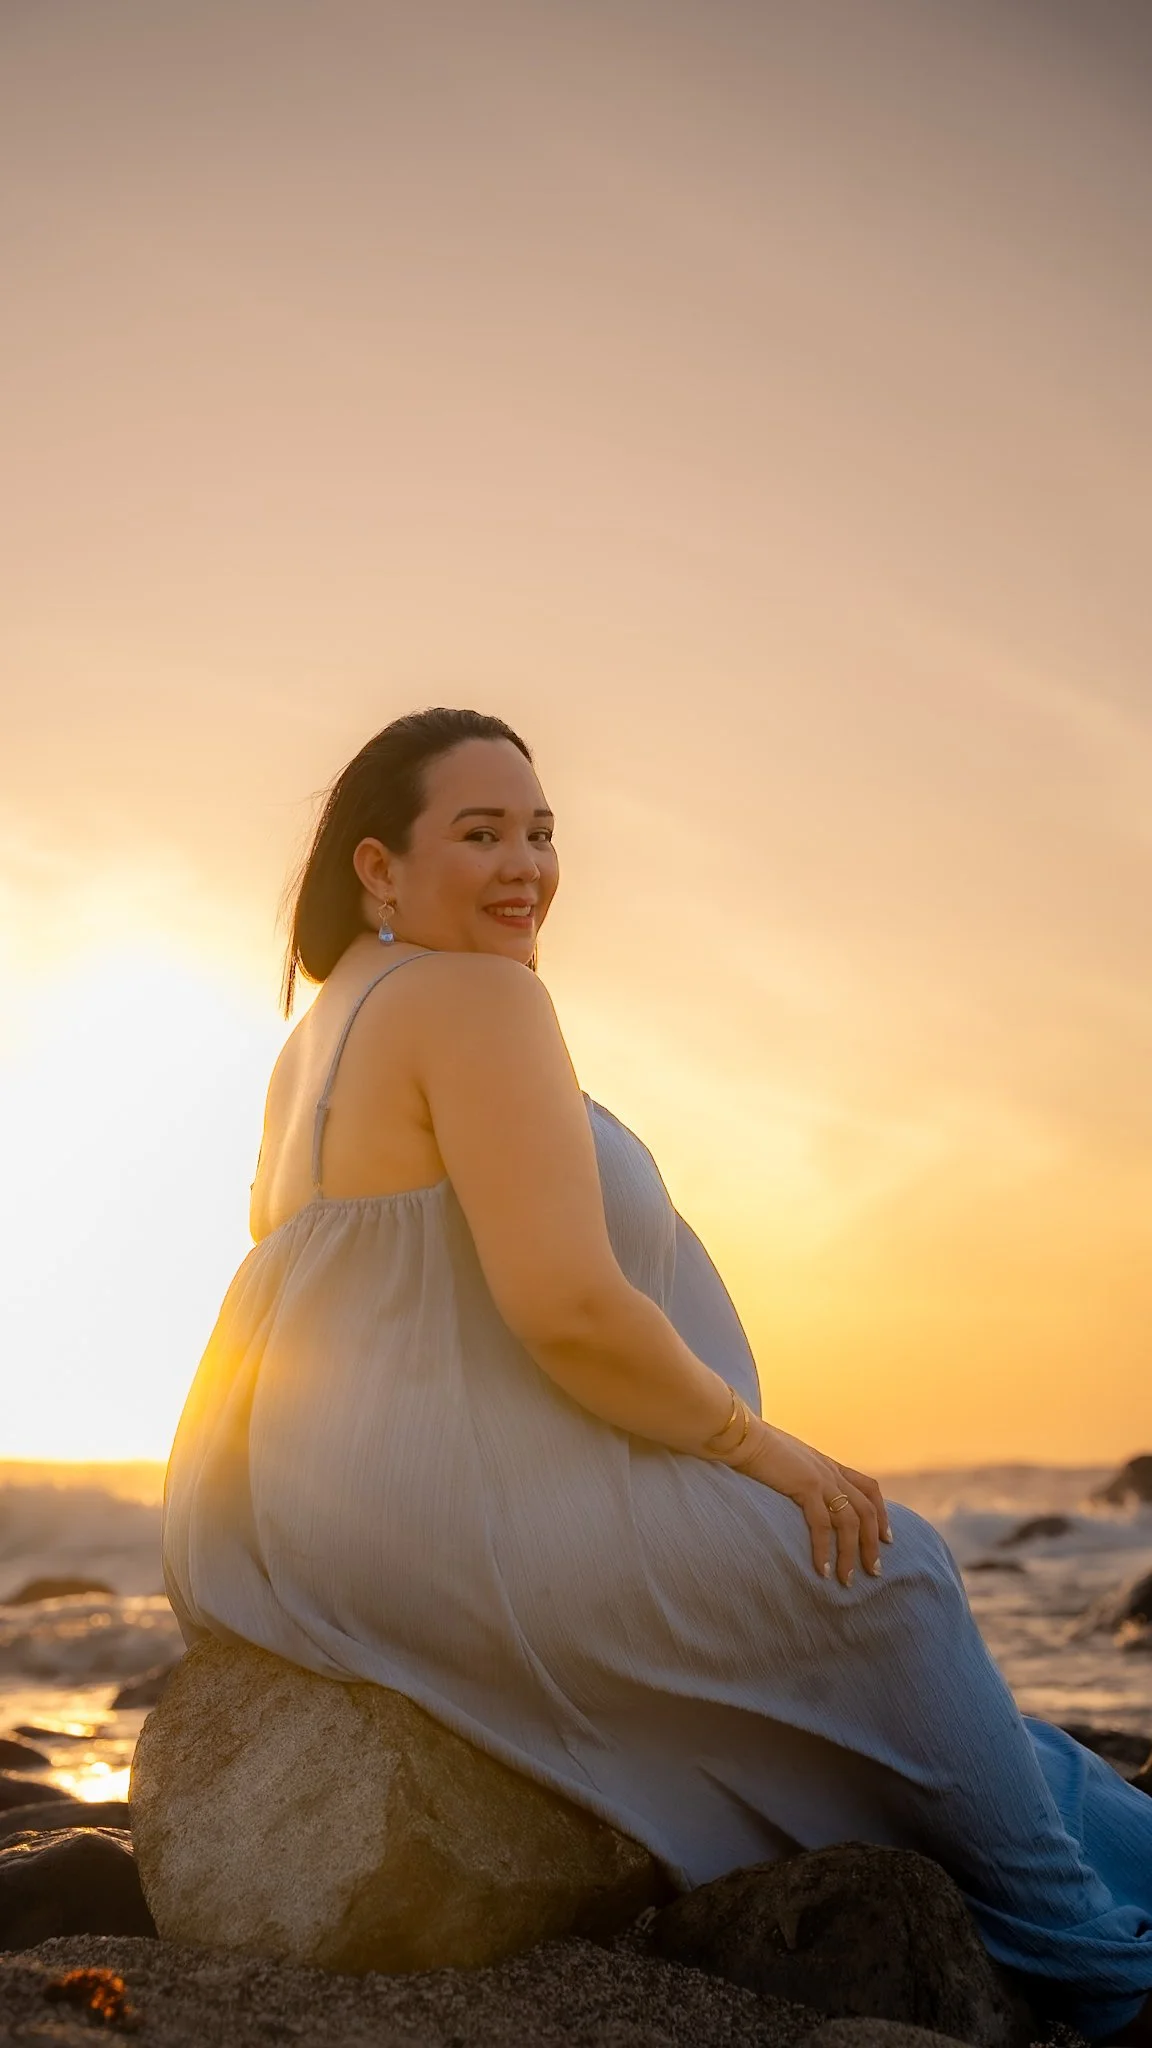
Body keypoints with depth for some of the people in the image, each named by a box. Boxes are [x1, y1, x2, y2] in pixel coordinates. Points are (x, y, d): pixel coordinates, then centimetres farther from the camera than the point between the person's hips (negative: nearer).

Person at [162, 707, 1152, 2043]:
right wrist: (760, 1450, -10)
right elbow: (566, 1306, -25)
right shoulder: (477, 998, -15)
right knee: (882, 1568, 2)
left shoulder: (325, 1033, 16)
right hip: (457, 1522, -11)